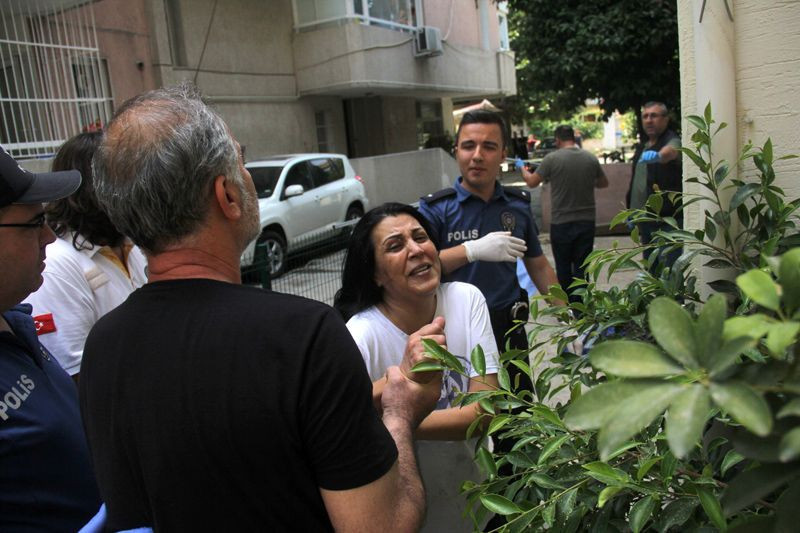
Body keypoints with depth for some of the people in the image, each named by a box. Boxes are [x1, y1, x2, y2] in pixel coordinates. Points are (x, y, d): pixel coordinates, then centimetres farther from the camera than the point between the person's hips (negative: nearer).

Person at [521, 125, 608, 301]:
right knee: (581, 267, 8)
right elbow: (604, 183, 13)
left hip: (560, 223, -2)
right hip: (587, 221, 2)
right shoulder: (591, 159, -1)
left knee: (563, 267, 12)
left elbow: (532, 182, -2)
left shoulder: (552, 158, -11)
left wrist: (523, 170, 18)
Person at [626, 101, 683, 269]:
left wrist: (658, 155, -58)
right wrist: (631, 211, 21)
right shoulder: (641, 147, 16)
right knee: (651, 269, 15)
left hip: (668, 219, -8)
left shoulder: (672, 141, -10)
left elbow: (670, 151, -36)